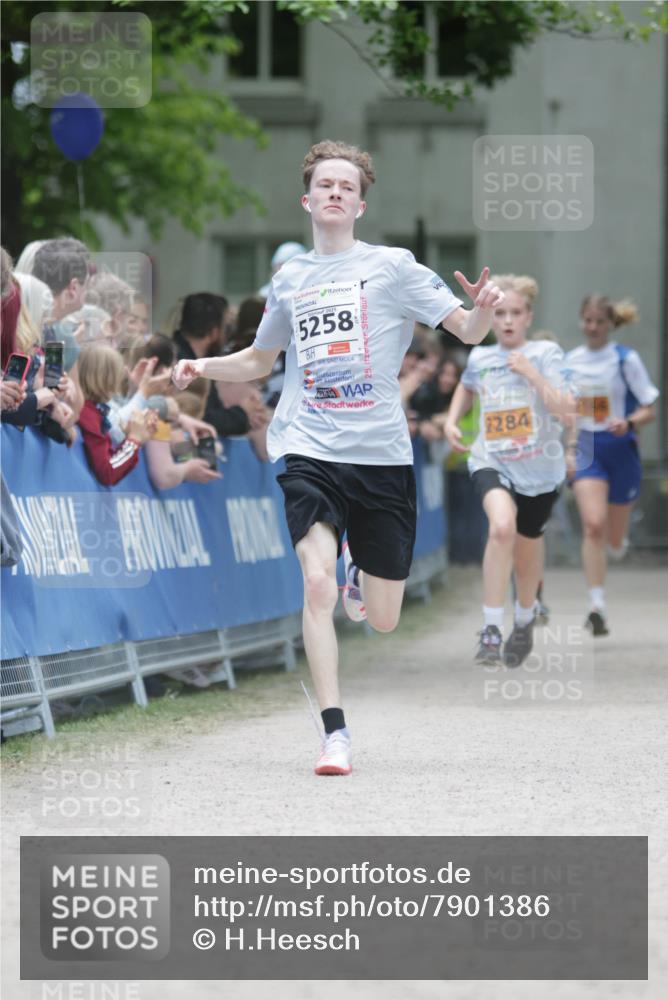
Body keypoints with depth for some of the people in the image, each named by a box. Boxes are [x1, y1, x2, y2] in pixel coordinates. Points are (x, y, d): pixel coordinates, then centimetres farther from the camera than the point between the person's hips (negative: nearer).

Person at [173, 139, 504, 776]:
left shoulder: (391, 267, 2)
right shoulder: (289, 280, 11)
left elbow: (466, 330, -1)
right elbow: (260, 359, 27)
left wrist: (484, 308, -23)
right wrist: (203, 367, 9)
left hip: (382, 455, -1)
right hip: (309, 453, 1)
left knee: (382, 621, 6)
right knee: (317, 584, -23)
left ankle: (361, 568, 42)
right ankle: (334, 733, -18)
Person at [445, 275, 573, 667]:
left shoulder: (545, 354, -5)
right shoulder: (480, 358, 5)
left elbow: (567, 411, -15)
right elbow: (467, 388, 30)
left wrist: (532, 375, -23)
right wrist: (452, 421, 13)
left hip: (539, 468, 0)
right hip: (492, 462, 0)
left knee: (527, 551, 14)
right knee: (502, 525, -31)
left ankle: (525, 621, 47)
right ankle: (491, 629, -28)